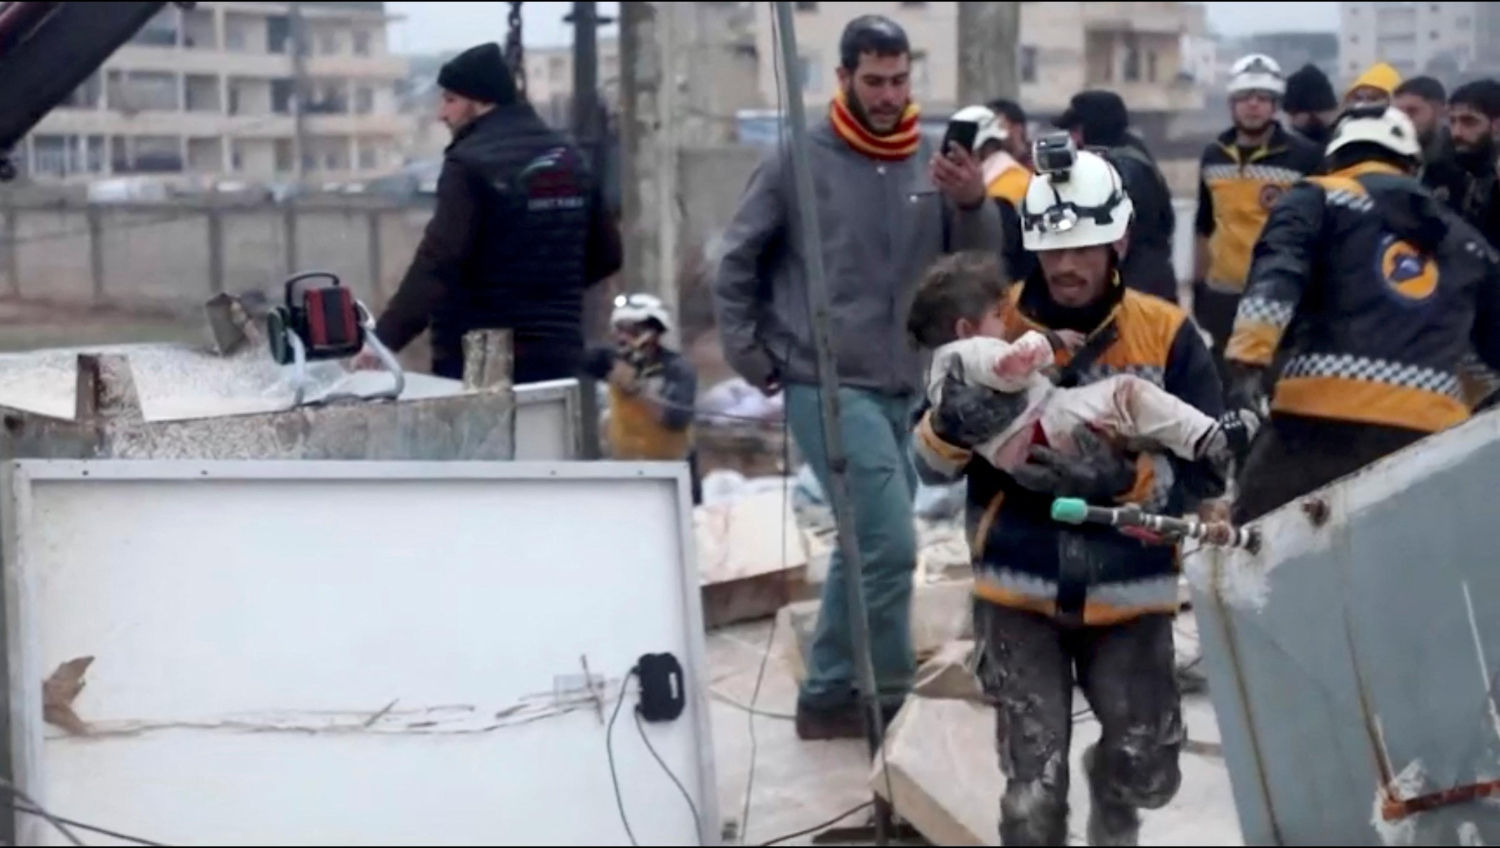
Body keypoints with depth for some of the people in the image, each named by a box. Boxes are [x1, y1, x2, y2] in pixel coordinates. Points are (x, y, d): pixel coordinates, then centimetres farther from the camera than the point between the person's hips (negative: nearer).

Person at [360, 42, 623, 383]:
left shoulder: (471, 163, -12)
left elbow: (437, 264, -21)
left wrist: (384, 339, -22)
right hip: (558, 355, 7)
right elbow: (605, 254, 17)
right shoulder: (568, 158, 11)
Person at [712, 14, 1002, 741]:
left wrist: (974, 207, -18)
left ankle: (828, 697, 26)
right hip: (829, 387, -5)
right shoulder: (801, 160, -8)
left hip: (901, 390, 5)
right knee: (890, 545, -13)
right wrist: (757, 361, -2)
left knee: (864, 547, 13)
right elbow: (736, 267, 0)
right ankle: (888, 703, 0)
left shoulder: (930, 163, 3)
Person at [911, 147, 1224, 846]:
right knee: (1033, 788, -4)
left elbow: (1206, 472, -7)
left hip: (1128, 590, 0)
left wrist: (1122, 478, -26)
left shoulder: (1166, 334, -7)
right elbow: (930, 465, -3)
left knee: (1148, 774, 6)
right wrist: (955, 422, -26)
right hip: (1018, 589, 0)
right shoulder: (992, 325, -5)